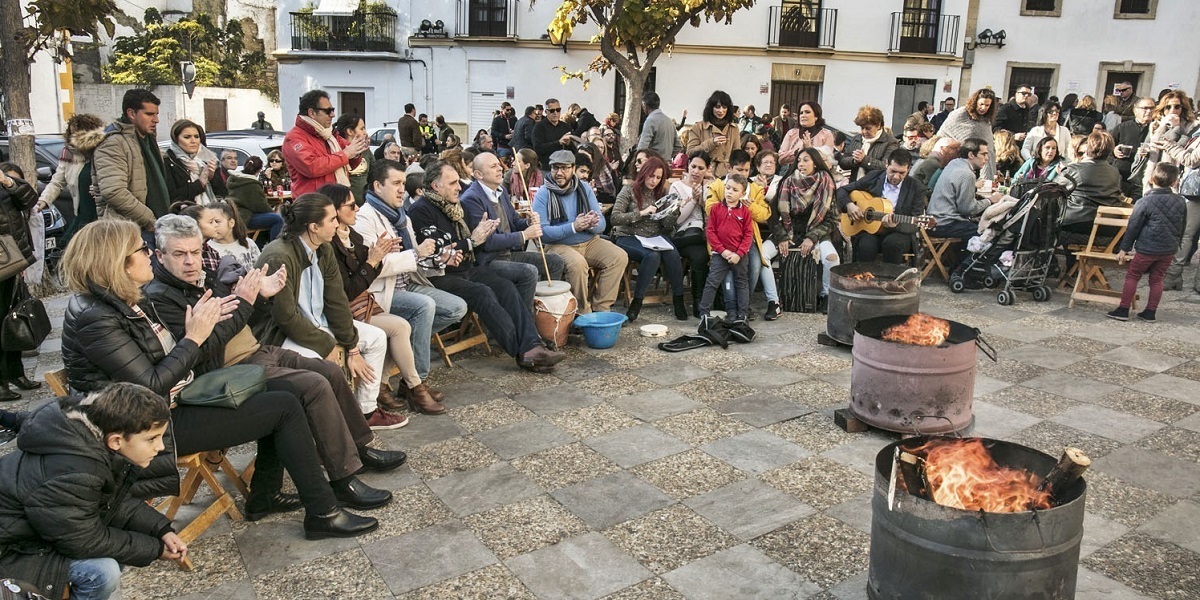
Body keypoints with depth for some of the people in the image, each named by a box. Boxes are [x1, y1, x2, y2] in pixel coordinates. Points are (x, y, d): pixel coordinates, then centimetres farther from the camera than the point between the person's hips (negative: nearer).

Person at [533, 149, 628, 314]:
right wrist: (573, 227, -26)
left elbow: (602, 224, 3)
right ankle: (583, 313, -16)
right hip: (558, 245, -5)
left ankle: (600, 308, -8)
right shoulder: (543, 194, -6)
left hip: (589, 242, 5)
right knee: (577, 263, -35)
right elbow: (542, 232, -16)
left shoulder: (584, 189, 7)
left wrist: (592, 224, -23)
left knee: (619, 257, -16)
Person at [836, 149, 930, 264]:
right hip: (868, 229, 0)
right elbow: (842, 190, 12)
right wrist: (849, 205, -10)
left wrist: (896, 225, -25)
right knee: (866, 245, -34)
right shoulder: (873, 177, 4)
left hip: (899, 233, 0)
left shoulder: (917, 188, -2)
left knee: (892, 243, -35)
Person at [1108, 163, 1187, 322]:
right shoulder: (1181, 202, 2)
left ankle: (1123, 310, 5)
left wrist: (1124, 249, -2)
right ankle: (1150, 312, 16)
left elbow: (1133, 227, -9)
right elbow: (1181, 228, 13)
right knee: (1157, 279, 13)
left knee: (1132, 276, 5)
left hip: (1147, 249, -5)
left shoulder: (1145, 202, -14)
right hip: (1169, 250, 5)